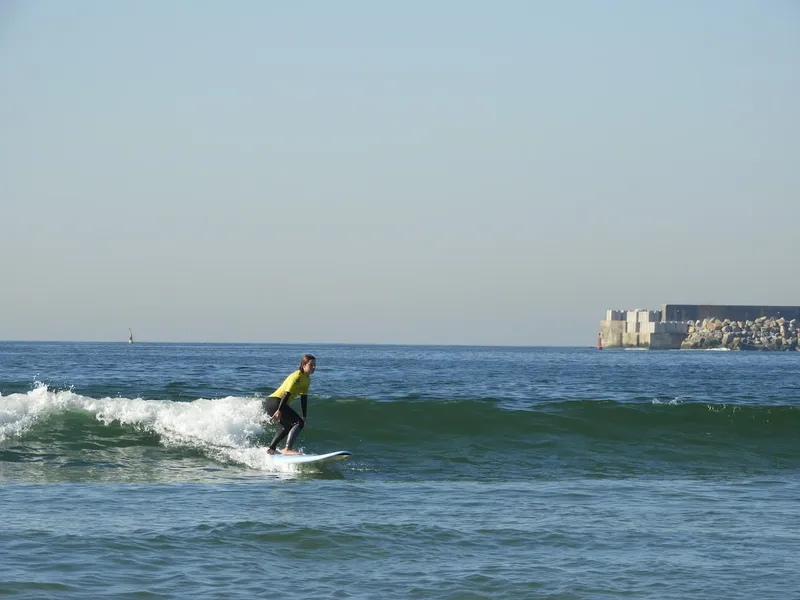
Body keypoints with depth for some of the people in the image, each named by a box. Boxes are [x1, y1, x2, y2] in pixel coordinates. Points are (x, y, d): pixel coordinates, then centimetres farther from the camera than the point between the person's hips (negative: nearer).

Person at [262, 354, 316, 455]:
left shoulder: (307, 379, 13)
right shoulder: (297, 377, -16)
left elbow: (304, 399, 17)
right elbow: (287, 393, -23)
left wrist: (304, 417, 15)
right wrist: (279, 411, -28)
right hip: (274, 402, -11)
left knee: (288, 426, 30)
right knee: (299, 423, -19)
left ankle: (271, 449, 37)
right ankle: (287, 449, -31)